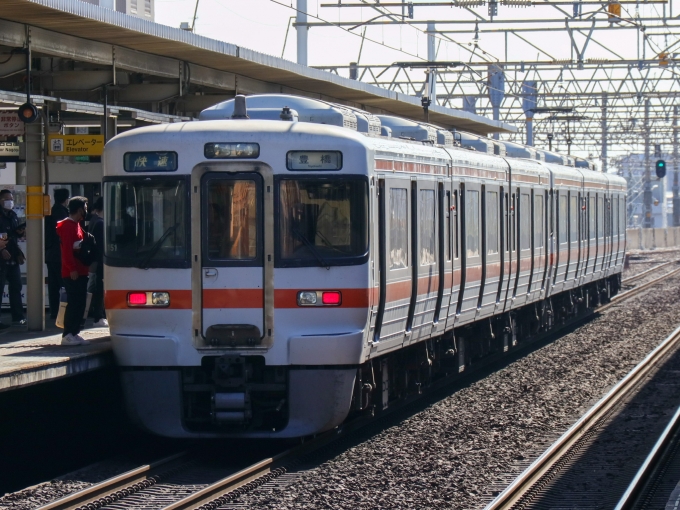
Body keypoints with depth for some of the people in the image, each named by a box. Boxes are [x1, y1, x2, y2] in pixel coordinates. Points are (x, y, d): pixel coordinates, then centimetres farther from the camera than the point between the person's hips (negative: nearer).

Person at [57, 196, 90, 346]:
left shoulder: (76, 225, 19)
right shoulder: (66, 226, -12)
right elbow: (66, 249, -20)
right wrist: (72, 269, -24)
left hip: (80, 271, 10)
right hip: (72, 273, -10)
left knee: (80, 303, 9)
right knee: (73, 303, -9)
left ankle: (74, 333, 13)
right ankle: (67, 335, -8)